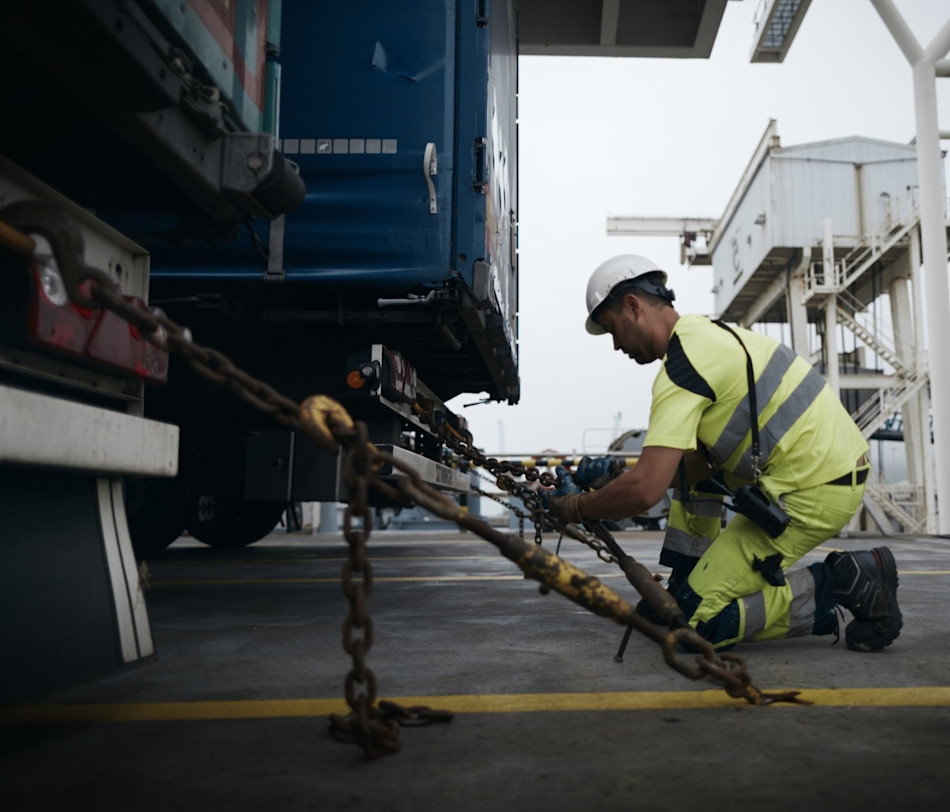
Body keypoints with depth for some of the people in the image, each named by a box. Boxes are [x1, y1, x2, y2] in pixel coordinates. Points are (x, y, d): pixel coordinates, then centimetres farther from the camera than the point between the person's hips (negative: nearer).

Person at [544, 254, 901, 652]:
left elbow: (645, 490, -23)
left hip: (814, 493, -10)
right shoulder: (706, 332, 14)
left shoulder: (681, 364, -17)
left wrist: (576, 507, -5)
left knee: (695, 622, -5)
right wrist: (615, 474, 14)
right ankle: (686, 588, 22)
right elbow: (702, 462, 18)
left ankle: (843, 583, -2)